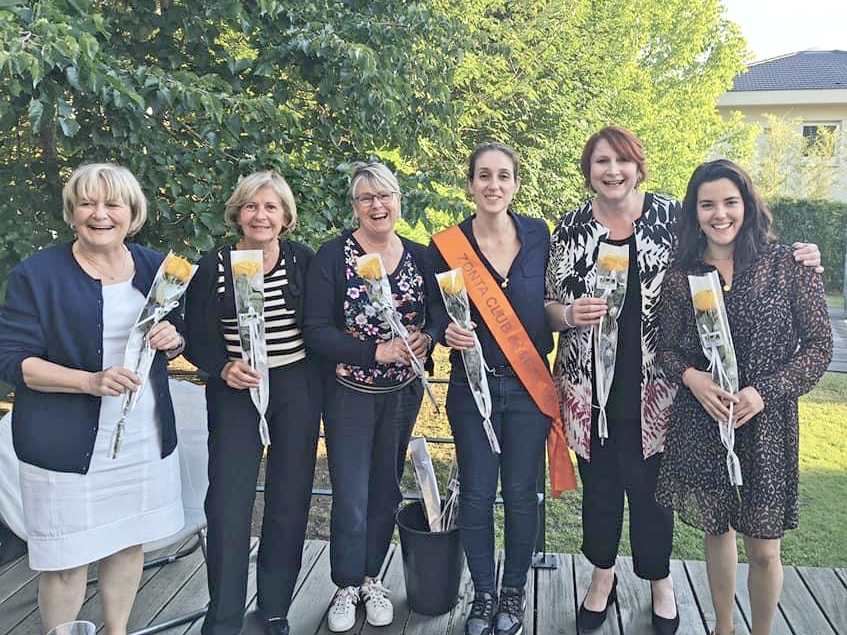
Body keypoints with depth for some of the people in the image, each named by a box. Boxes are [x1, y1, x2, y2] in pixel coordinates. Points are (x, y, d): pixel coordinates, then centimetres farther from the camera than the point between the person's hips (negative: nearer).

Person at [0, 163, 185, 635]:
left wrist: (171, 340, -9)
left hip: (146, 437, 4)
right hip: (68, 445, -4)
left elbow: (178, 339, 15)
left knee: (130, 541, 16)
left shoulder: (155, 268, 6)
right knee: (66, 560, 4)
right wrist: (90, 381, -24)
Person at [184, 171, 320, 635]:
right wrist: (224, 368, -16)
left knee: (289, 504, 8)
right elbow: (196, 339, 0)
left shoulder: (303, 261, 0)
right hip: (235, 392, -1)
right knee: (228, 506, -3)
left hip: (297, 390, 1)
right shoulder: (214, 266, -3)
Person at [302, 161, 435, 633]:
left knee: (387, 491, 14)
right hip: (350, 393, -3)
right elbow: (317, 331, -14)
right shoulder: (333, 256, -8)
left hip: (403, 392, 3)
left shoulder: (419, 257, 2)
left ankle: (372, 578, 34)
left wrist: (426, 337, -13)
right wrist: (377, 351, -23)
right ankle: (348, 586, 24)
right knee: (351, 497, 1)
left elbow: (437, 316, 10)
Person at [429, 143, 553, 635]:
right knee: (476, 495, 7)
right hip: (472, 386, 0)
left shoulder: (538, 235, 1)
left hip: (529, 385, 1)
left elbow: (550, 299, 10)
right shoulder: (448, 244, -3)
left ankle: (514, 590, 30)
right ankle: (484, 594, 28)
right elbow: (436, 309, 4)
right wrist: (448, 330, -16)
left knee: (521, 493, 7)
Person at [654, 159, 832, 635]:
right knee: (716, 530, 17)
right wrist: (691, 377, -14)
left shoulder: (788, 265, -6)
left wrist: (764, 392, -15)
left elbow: (820, 345, -3)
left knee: (764, 549, 5)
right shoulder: (681, 275, 0)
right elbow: (668, 348, 7)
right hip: (699, 423, 2)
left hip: (766, 424, -2)